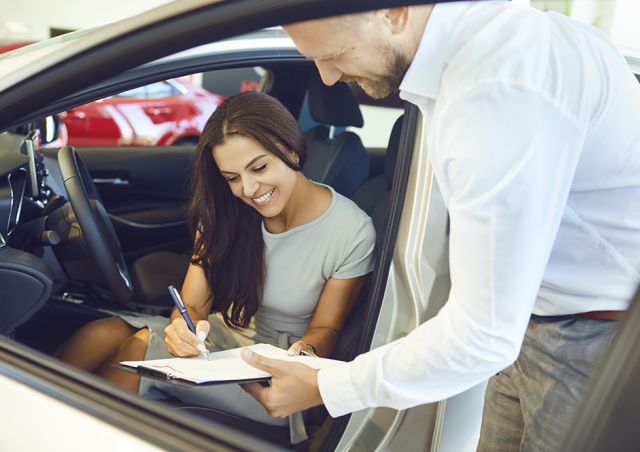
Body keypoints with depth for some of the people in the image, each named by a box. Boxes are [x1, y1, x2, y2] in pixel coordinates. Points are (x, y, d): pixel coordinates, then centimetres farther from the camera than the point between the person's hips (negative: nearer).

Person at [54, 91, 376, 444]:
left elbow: (325, 328, -5)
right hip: (219, 334, 4)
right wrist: (184, 326, -31)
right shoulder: (227, 211, -6)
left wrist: (304, 352, -29)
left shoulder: (352, 232, -18)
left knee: (139, 349, -25)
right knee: (99, 335, -22)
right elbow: (192, 304, -7)